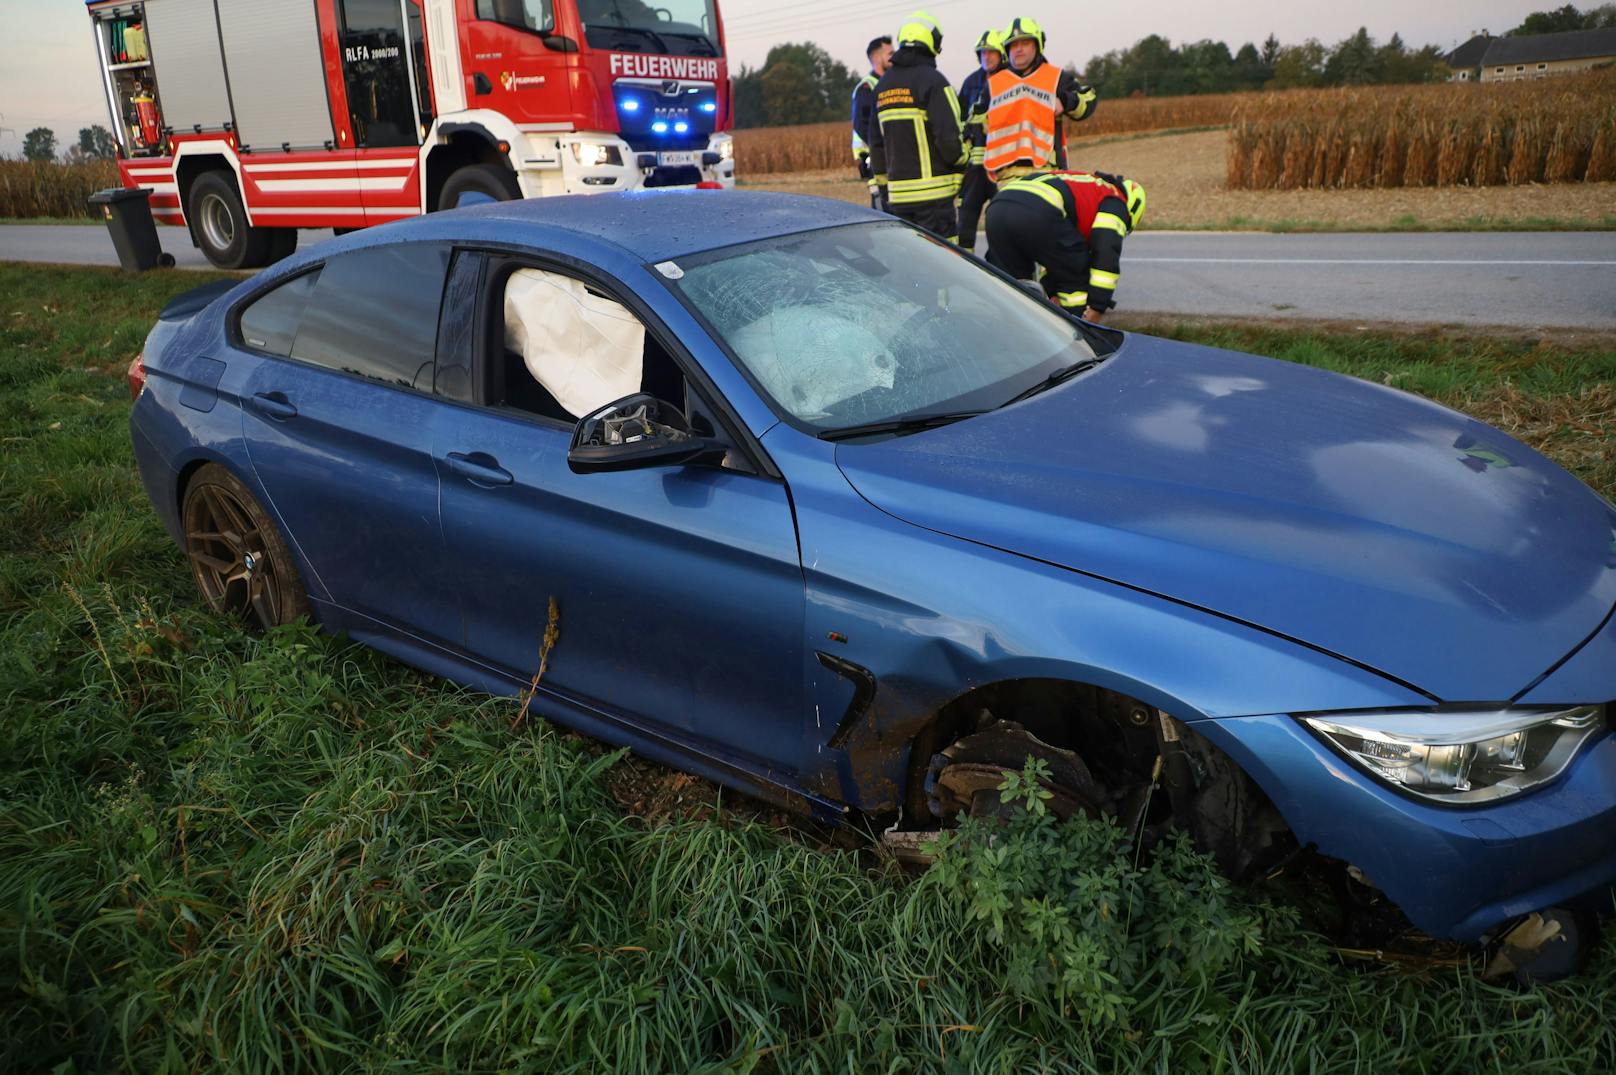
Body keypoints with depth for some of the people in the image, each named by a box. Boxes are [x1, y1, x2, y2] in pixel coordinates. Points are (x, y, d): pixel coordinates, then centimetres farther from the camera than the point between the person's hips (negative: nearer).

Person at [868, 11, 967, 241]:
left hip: (898, 192, 7)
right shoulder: (932, 80, -9)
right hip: (933, 190, -7)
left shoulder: (883, 85, 14)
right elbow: (947, 134, -15)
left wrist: (882, 176, 25)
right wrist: (961, 160, 3)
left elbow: (875, 139, 17)